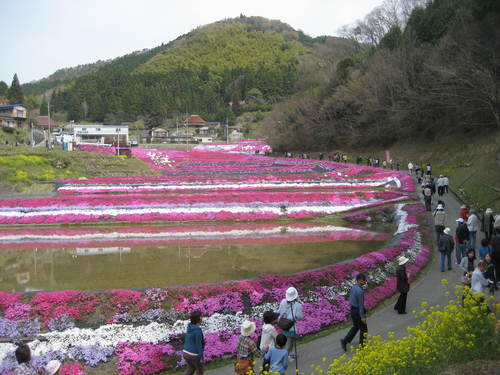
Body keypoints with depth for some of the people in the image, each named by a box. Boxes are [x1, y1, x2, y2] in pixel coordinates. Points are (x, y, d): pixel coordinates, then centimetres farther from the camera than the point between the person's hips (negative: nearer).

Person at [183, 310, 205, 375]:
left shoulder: (189, 326, 2)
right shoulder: (198, 330, -24)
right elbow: (199, 345, -21)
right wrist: (201, 357, -14)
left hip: (186, 353, 7)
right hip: (194, 355, -7)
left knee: (191, 369, 28)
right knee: (199, 370, 19)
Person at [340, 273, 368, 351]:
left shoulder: (353, 287, 3)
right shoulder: (360, 291, -26)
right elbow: (361, 304, -23)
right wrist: (362, 316, -17)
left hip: (353, 310, 8)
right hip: (358, 311, -8)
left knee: (356, 326, 23)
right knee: (363, 328, 11)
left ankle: (345, 340, 14)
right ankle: (362, 345, 22)